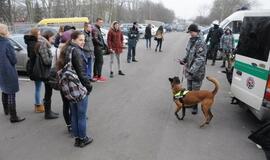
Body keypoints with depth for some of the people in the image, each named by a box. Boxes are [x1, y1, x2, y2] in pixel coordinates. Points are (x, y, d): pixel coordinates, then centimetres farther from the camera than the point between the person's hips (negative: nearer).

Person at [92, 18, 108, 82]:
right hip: (98, 48, -10)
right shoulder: (95, 29, -13)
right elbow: (95, 39, -22)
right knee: (100, 62, -9)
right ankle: (99, 76, -7)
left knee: (97, 62, 14)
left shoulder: (98, 29, 20)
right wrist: (102, 44, -15)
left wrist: (104, 45, 17)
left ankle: (95, 75, 22)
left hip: (98, 48, 10)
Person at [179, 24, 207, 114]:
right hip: (189, 70, 8)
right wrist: (184, 60, 4)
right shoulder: (190, 41, 7)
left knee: (195, 91, 3)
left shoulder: (200, 43, -19)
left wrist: (192, 70, -32)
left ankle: (195, 107, 19)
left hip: (197, 72, -8)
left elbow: (200, 59, -26)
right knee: (189, 89, 21)